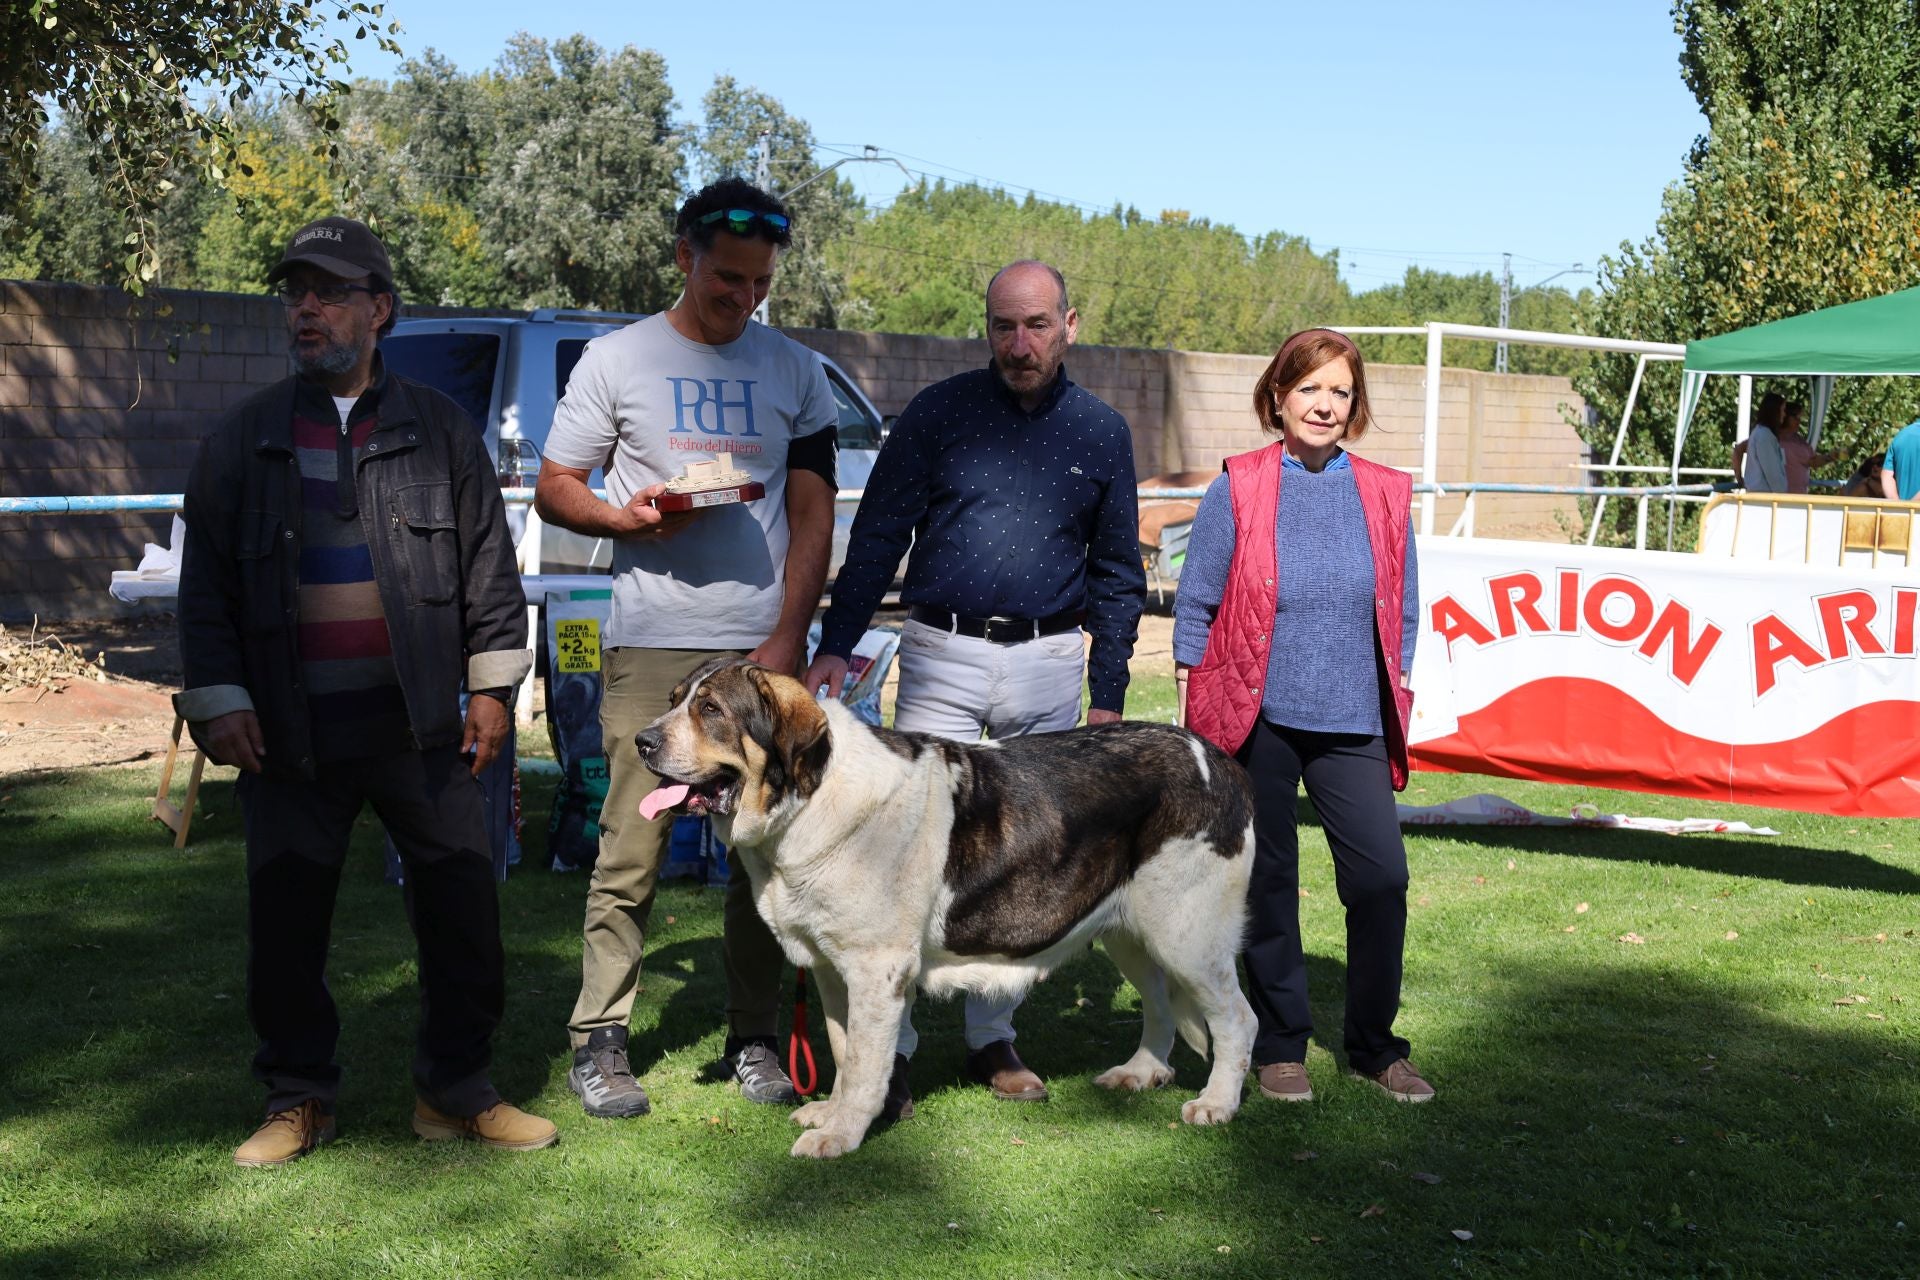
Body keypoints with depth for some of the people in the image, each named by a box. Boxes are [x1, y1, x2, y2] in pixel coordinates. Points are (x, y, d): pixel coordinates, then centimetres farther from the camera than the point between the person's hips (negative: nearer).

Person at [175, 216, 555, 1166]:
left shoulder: (438, 429, 6)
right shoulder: (243, 440, 8)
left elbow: (487, 561, 7)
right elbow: (205, 583, 7)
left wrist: (492, 684, 3)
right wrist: (218, 701, -2)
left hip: (420, 725, 0)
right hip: (290, 730, 1)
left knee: (461, 908, 3)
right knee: (287, 920, 6)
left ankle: (455, 1089, 18)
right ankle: (297, 1099, 21)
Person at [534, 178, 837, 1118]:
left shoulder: (795, 372, 12)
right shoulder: (617, 359, 6)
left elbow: (812, 513, 9)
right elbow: (553, 489, 8)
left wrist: (788, 637, -2)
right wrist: (628, 517, -13)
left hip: (766, 648, 2)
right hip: (651, 644, -2)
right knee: (632, 846, -3)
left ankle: (753, 1040, 14)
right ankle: (598, 1040, 7)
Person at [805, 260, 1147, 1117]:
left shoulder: (1101, 433, 8)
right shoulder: (939, 413, 0)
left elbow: (1118, 574, 13)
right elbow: (877, 535, 1)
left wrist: (1108, 697, 9)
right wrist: (836, 645, -10)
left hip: (1047, 667, 2)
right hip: (943, 658, -2)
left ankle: (993, 1038, 21)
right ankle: (889, 1046, -1)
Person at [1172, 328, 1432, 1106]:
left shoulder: (1386, 497, 6)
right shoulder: (1237, 491, -1)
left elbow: (1402, 614, 13)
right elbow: (1195, 609, 2)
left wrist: (1397, 706, 11)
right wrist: (1190, 719, -1)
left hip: (1352, 724, 2)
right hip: (1256, 720, -2)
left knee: (1381, 877, -5)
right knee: (1267, 885, 6)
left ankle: (1375, 1047, 12)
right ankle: (1280, 1048, 20)